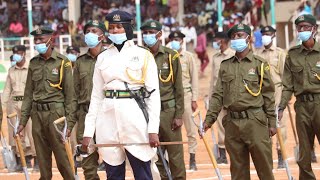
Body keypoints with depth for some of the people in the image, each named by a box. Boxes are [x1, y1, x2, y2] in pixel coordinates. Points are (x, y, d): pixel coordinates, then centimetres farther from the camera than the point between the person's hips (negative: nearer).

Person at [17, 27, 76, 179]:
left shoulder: (62, 62, -2)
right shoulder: (34, 63, 12)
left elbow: (70, 94, -4)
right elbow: (28, 94, 15)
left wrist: (69, 121, -9)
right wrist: (23, 120, 10)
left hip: (55, 111, -5)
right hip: (37, 114, 5)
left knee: (61, 155, -6)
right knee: (42, 157, 6)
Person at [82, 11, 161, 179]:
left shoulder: (143, 55, 2)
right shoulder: (103, 58, 12)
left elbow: (153, 93, -2)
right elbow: (96, 96, 13)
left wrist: (153, 129, -11)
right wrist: (88, 132, 7)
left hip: (135, 117, -3)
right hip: (108, 119, 3)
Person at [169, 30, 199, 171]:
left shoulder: (188, 56, 5)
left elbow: (194, 78, 5)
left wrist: (194, 99, -1)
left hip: (186, 94, 0)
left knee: (190, 127, 0)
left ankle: (192, 158, 5)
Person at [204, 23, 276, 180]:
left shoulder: (259, 64, 3)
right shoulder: (225, 66, 13)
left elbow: (268, 95, 2)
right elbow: (218, 95, 12)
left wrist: (272, 122, -2)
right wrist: (209, 118, 3)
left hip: (254, 121, -3)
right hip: (232, 122, 4)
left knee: (264, 164, -4)